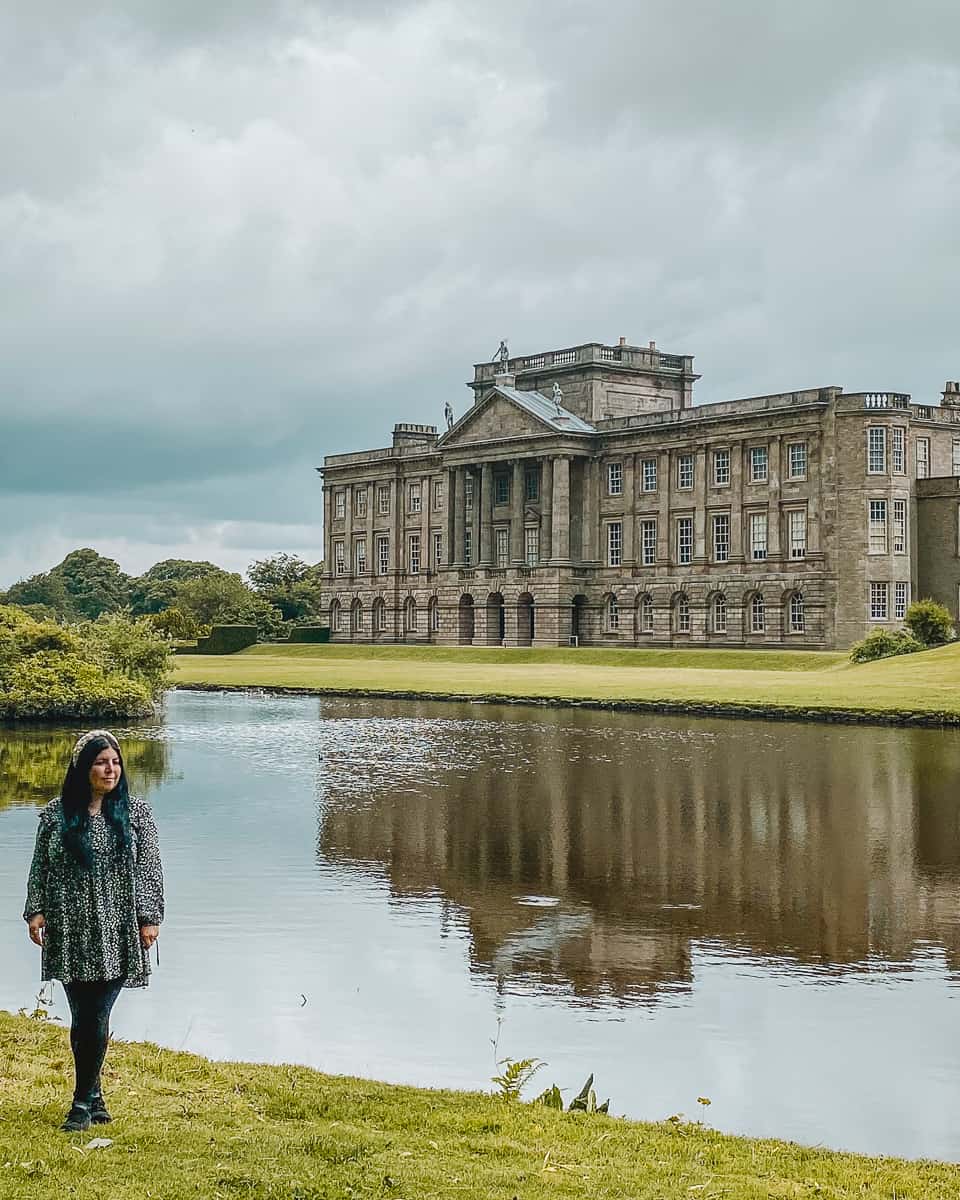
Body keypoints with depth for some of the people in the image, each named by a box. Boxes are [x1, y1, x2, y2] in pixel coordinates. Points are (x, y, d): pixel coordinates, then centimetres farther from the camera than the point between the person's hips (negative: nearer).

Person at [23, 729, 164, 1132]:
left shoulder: (136, 812, 1)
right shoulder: (56, 813, 4)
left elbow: (149, 868, 1)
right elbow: (40, 867, 8)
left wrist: (150, 918, -4)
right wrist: (36, 910, -2)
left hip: (116, 933, -1)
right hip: (70, 932, 1)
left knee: (96, 1019, -4)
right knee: (81, 1018, 5)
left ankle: (84, 1102, 9)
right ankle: (93, 1097, 21)